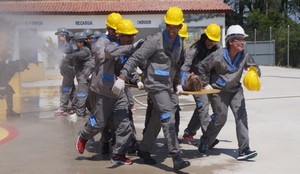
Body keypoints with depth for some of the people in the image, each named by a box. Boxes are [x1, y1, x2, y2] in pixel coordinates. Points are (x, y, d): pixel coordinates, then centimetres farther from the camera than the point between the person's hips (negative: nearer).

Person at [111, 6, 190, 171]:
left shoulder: (179, 43, 9)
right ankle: (176, 158, -17)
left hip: (168, 85, 8)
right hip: (155, 84, -8)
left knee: (157, 120, 14)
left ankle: (144, 150, 31)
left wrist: (178, 83, 19)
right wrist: (122, 78, -28)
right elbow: (135, 58, -21)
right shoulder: (155, 40, -15)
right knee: (168, 119, -16)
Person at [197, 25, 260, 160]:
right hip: (218, 91, -4)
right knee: (220, 118, -3)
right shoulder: (218, 55, -18)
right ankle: (204, 142, 24)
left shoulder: (244, 56, -8)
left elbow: (254, 67, 5)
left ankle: (244, 150, -10)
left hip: (235, 90, 4)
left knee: (241, 116, -10)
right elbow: (201, 66, -8)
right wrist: (206, 83, -5)